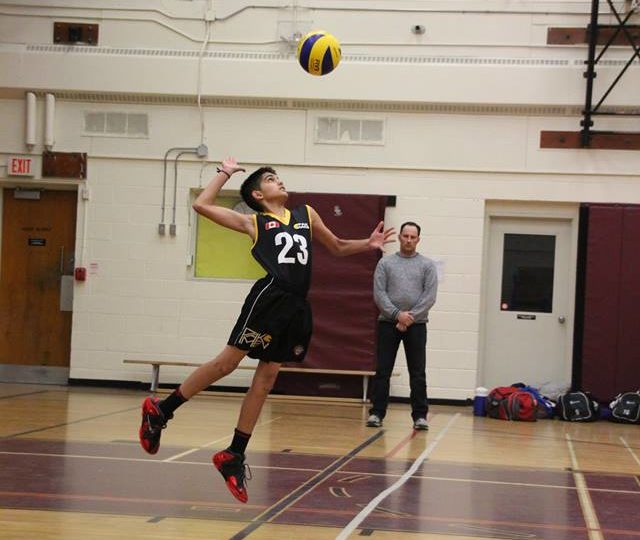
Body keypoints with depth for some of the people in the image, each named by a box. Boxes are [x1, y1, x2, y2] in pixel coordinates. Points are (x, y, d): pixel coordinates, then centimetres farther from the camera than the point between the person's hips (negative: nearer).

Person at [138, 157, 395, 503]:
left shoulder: (306, 215, 22)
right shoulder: (253, 222, 8)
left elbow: (337, 247, 32)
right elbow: (202, 205, 2)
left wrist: (368, 244, 15)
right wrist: (226, 172, 11)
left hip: (296, 307, 5)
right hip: (269, 297, -5)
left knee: (265, 380, 6)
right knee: (228, 362, -6)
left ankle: (234, 456, 11)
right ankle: (160, 410, 8)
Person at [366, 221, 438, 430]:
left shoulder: (427, 265, 5)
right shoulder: (385, 263, 5)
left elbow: (429, 297, -3)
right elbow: (379, 294, -2)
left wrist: (410, 317, -12)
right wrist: (397, 314, -14)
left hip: (416, 325, 0)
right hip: (388, 323, 0)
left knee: (418, 374, 1)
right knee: (382, 371, 1)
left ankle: (420, 416, 6)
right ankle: (377, 413, 6)